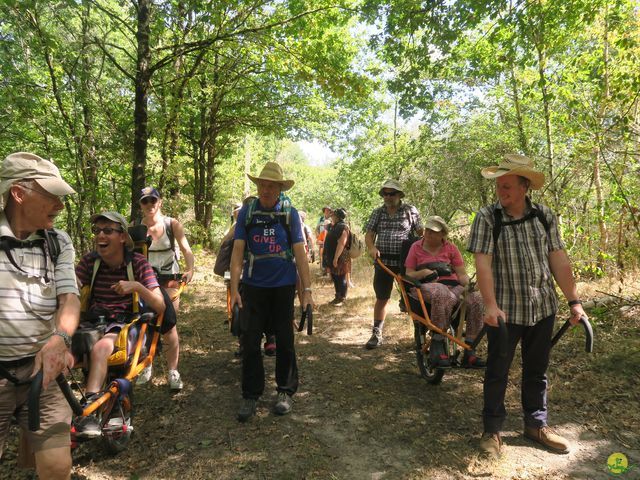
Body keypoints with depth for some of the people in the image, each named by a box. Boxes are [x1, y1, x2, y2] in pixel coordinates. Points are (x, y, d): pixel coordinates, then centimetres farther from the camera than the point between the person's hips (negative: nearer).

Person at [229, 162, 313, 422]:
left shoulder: (290, 213, -4)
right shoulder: (247, 212, -2)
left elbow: (299, 252, -6)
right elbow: (238, 250, -4)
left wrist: (307, 290, -10)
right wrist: (234, 288, -12)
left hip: (283, 286, 0)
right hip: (253, 286, 1)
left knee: (284, 341, 10)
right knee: (250, 341, 4)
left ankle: (285, 391, 27)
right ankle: (250, 395, 19)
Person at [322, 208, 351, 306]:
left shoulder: (342, 227, -18)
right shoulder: (336, 226, 14)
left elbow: (341, 244, -25)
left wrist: (336, 258, -26)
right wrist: (330, 259, 20)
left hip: (340, 259, -10)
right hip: (333, 258, 10)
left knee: (341, 279, 2)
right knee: (335, 278, 16)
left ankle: (342, 299, 13)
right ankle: (337, 297, 27)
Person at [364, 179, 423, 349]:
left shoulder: (410, 210, 2)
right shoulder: (378, 212, 9)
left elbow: (421, 233, 2)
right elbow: (369, 234, 6)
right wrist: (371, 247, -14)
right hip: (383, 261, 2)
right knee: (381, 298, 7)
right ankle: (377, 334, 16)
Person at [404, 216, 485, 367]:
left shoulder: (451, 248, 17)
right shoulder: (416, 247, 14)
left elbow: (462, 274, 10)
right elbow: (408, 275, 10)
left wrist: (469, 284, -12)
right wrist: (423, 272, -10)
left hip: (453, 286, 3)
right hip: (428, 286, -3)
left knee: (477, 298, -30)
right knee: (444, 296, -41)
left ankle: (469, 353, -24)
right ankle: (437, 347, -30)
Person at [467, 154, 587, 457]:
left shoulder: (544, 216, 1)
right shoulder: (487, 218, -9)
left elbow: (558, 259, 3)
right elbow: (483, 263, -17)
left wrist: (574, 301, 0)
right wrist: (490, 305, -26)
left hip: (543, 308, 4)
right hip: (505, 310, -3)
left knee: (537, 370, 16)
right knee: (497, 372, 7)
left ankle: (536, 424, 34)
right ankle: (492, 430, 22)